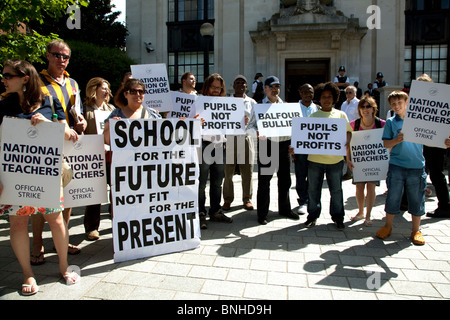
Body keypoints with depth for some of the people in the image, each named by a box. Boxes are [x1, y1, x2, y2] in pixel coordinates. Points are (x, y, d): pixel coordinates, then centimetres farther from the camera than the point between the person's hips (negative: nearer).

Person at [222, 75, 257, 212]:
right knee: (228, 171, -1)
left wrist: (252, 131, -10)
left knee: (247, 172, 2)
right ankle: (227, 199, 13)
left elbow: (257, 121, 10)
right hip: (229, 139, 0)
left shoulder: (252, 103, 15)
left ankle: (247, 199, 16)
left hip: (246, 139, 1)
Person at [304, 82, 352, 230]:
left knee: (336, 189, 8)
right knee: (313, 189, 9)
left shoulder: (341, 115, 7)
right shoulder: (313, 116, 6)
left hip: (335, 158, 0)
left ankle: (338, 217, 23)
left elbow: (348, 131, 11)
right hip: (315, 158, 0)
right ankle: (312, 216, 24)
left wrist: (347, 142, -11)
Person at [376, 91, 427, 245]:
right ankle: (388, 226, 22)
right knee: (393, 197, 4)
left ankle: (416, 230, 23)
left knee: (417, 199, 7)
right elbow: (386, 144, 1)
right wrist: (397, 140, -17)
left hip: (417, 166, 0)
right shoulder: (390, 122, 5)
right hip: (396, 165, 0)